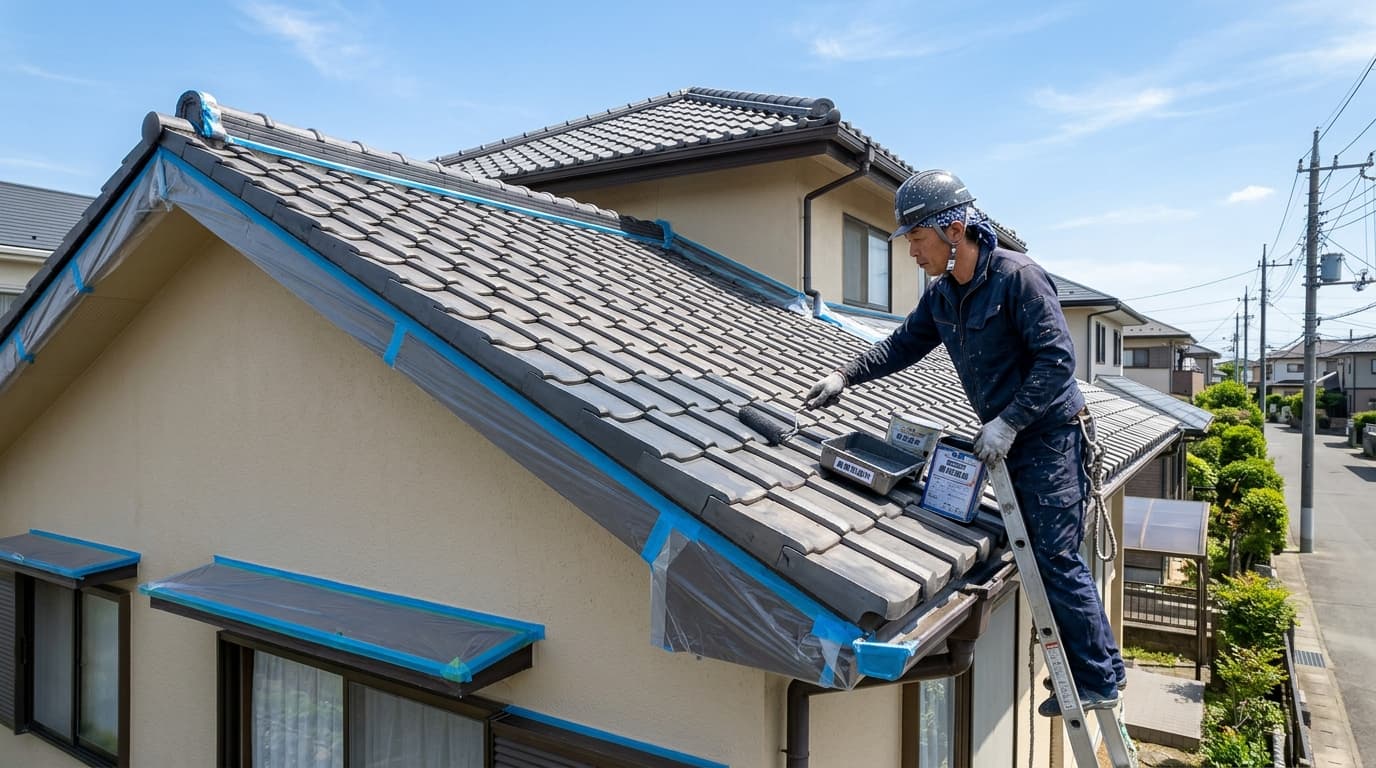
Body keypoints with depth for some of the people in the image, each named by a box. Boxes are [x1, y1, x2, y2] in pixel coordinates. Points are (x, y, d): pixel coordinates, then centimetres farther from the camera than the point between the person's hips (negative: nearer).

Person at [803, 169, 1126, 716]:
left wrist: (1007, 423, -23)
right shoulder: (940, 294, 6)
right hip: (1009, 441, 8)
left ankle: (1099, 680, 8)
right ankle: (1077, 672, 24)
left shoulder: (1017, 275, -19)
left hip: (1050, 434, -8)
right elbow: (904, 345, 18)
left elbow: (1057, 358, -21)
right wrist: (845, 377, 8)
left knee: (1056, 559, -7)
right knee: (1038, 556, 12)